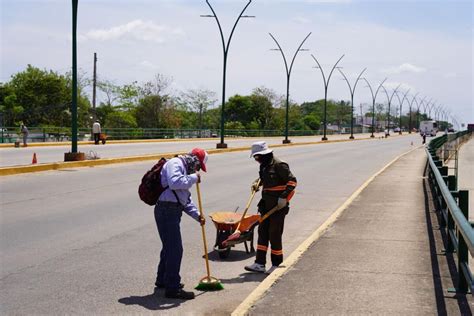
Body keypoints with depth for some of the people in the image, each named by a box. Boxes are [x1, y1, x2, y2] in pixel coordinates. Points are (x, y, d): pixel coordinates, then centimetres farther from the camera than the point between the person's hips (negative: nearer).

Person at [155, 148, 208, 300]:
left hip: (172, 211, 11)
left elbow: (186, 199, 26)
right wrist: (193, 178, -15)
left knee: (169, 247, 22)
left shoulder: (184, 169, 23)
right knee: (175, 249, -9)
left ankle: (163, 280, 37)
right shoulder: (175, 164, -8)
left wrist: (196, 215, 15)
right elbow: (175, 183, -29)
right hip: (167, 210, -11)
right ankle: (172, 288, -5)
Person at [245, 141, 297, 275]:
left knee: (274, 234, -1)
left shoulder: (279, 165, -15)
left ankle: (277, 263, 13)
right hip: (266, 205, 8)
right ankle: (260, 264, 5)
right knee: (262, 232, 4)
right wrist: (257, 182, 10)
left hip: (279, 206, -8)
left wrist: (284, 197, -22)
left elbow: (292, 181, -16)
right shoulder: (264, 165, 12)